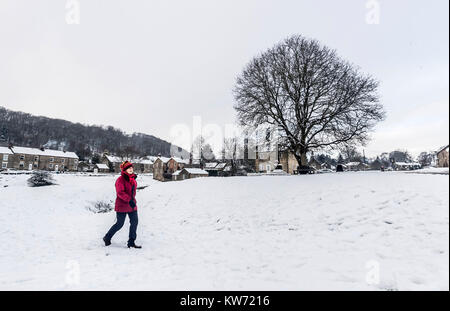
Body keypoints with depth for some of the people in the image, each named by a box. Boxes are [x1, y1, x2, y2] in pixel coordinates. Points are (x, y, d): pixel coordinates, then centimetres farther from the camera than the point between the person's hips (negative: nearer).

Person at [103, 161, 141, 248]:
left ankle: (131, 242, 15)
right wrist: (129, 200, -35)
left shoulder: (133, 179, 8)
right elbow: (120, 192, -27)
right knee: (120, 224, 5)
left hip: (132, 205, 7)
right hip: (122, 206, -7)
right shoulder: (120, 180, -16)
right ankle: (107, 238, 30)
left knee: (134, 222, 4)